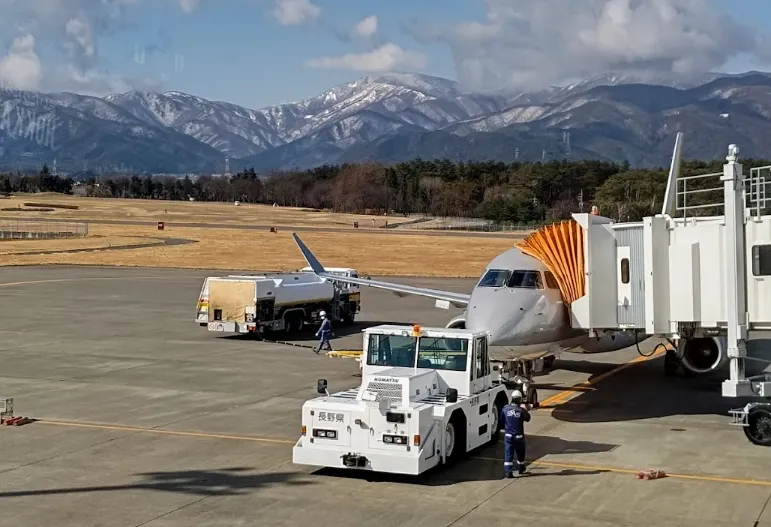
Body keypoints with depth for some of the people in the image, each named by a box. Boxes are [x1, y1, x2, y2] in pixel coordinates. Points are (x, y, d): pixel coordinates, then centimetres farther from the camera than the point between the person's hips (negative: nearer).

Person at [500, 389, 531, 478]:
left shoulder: (505, 408, -7)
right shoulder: (521, 410, -14)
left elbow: (501, 420, 5)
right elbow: (527, 418, 3)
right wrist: (526, 410, 18)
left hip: (508, 435, 1)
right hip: (518, 436, -1)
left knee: (508, 454, 2)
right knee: (520, 453, 20)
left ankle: (508, 472, -6)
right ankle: (521, 469, 37)